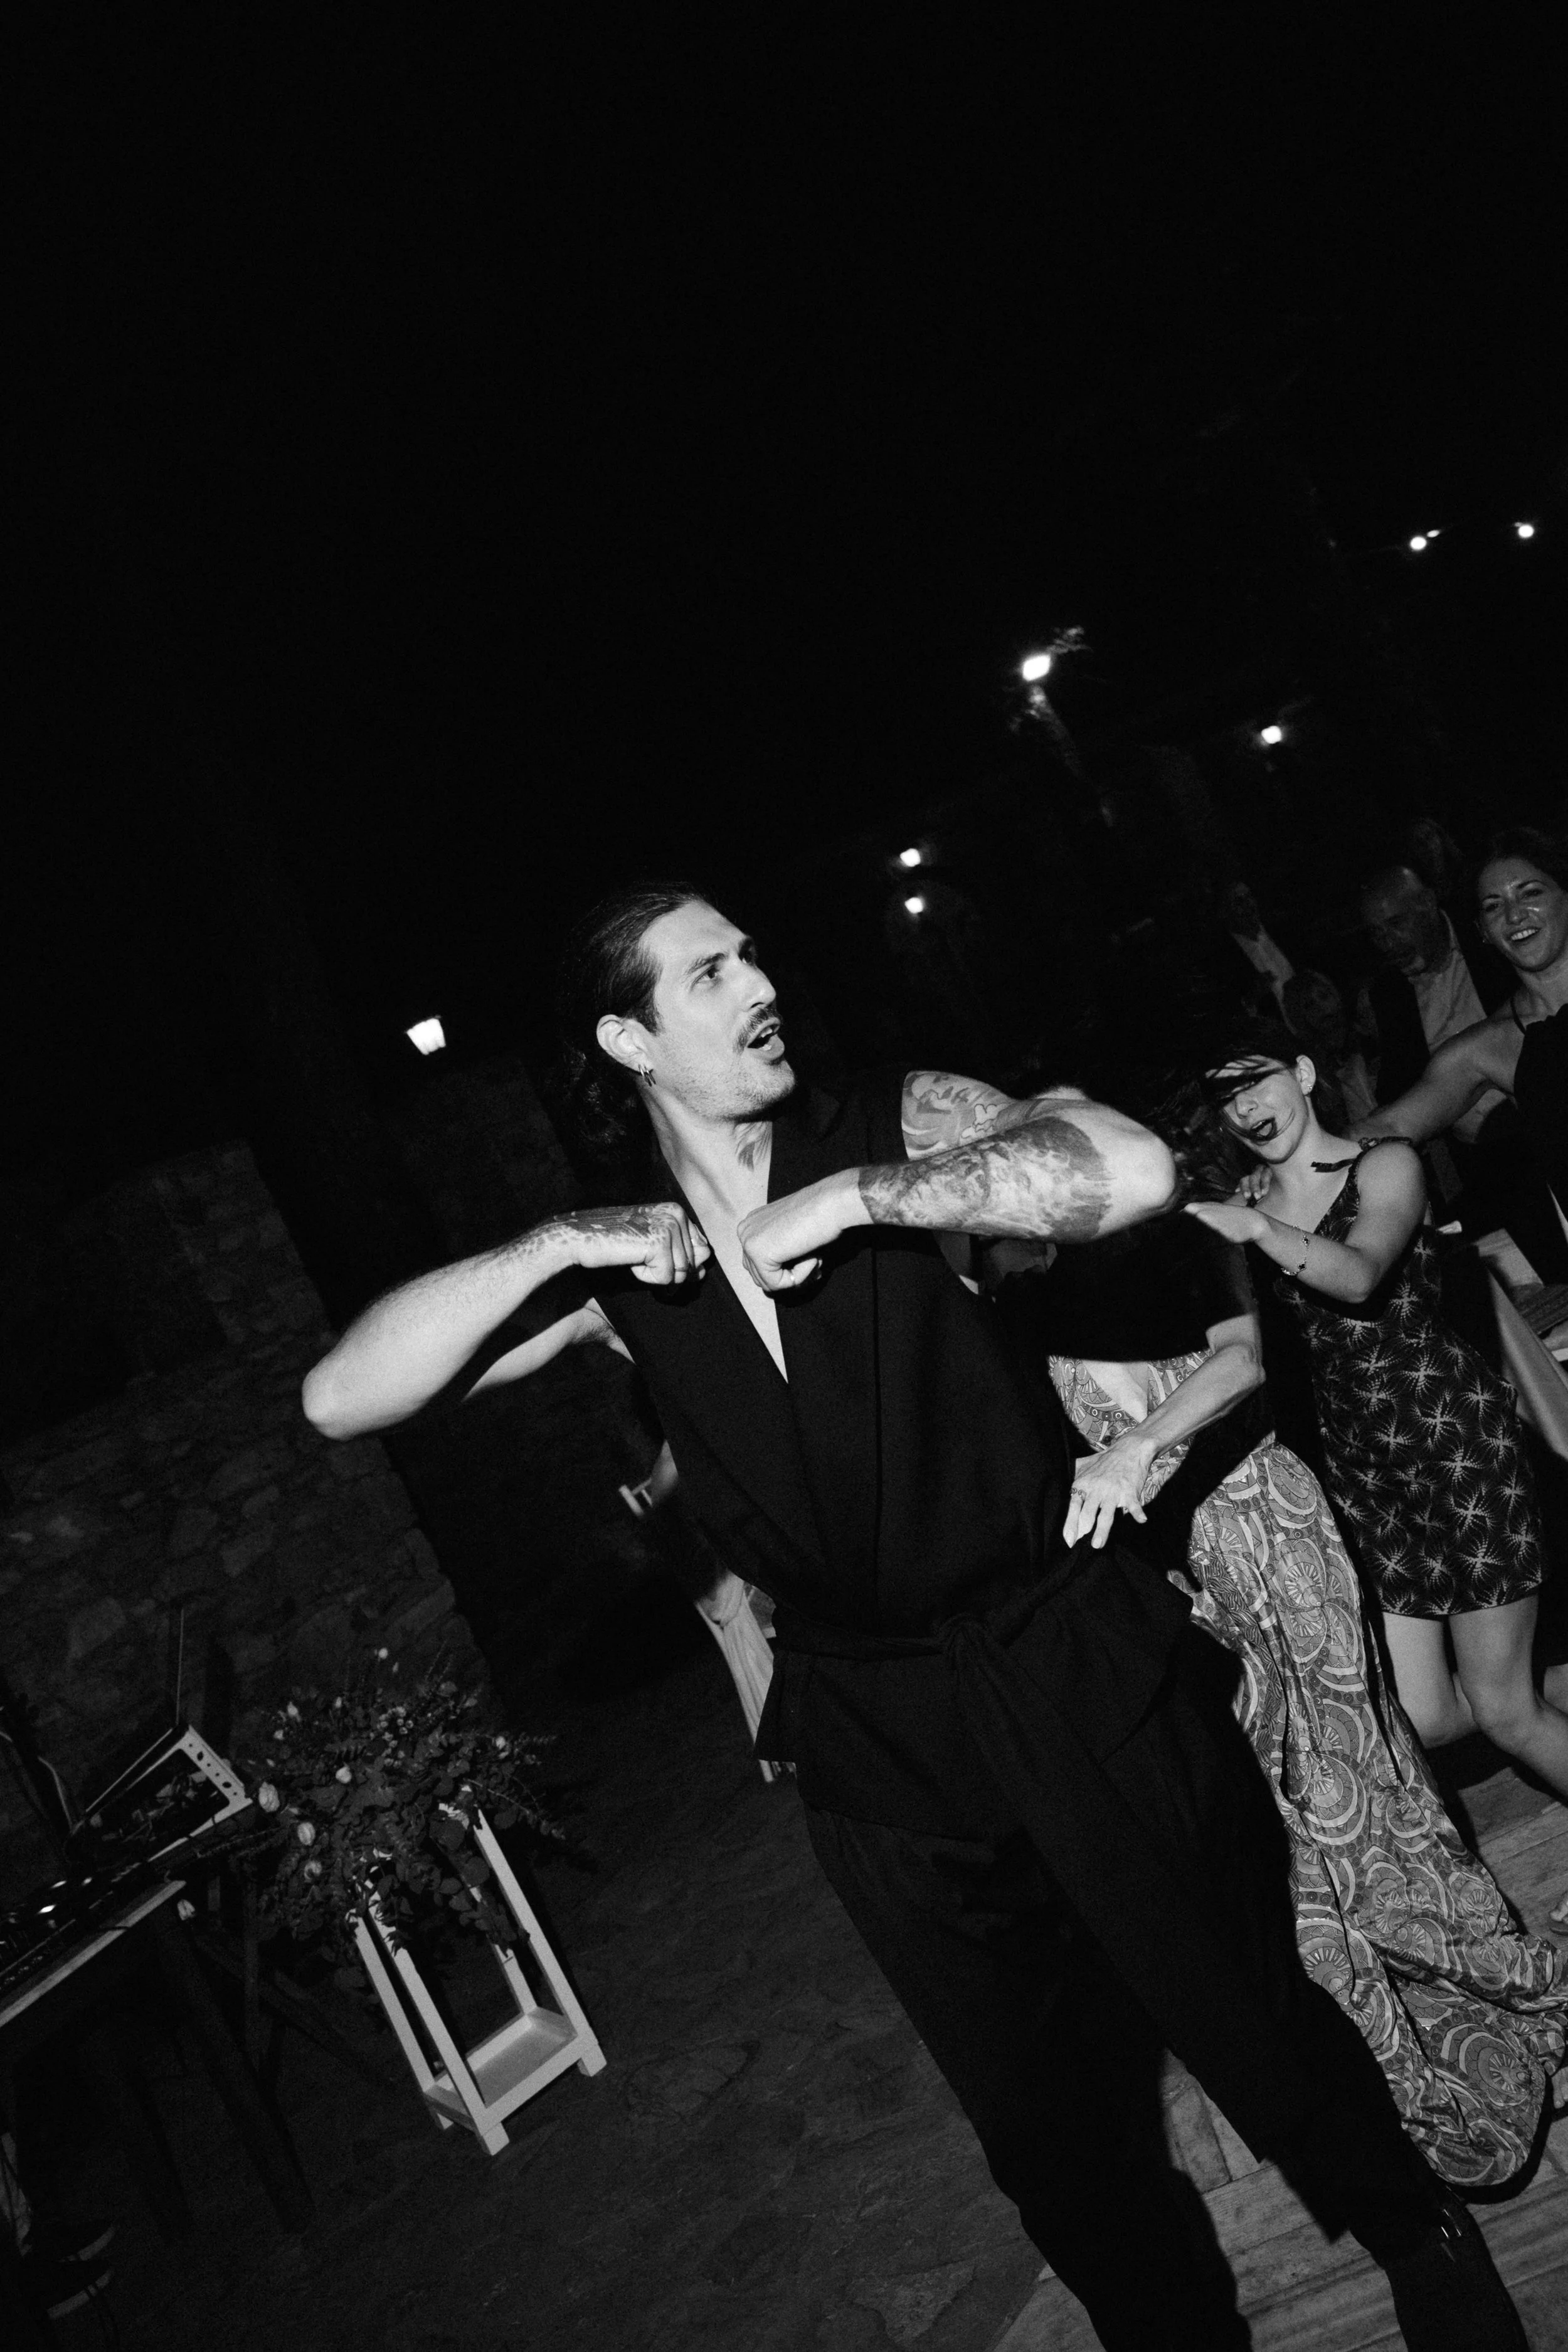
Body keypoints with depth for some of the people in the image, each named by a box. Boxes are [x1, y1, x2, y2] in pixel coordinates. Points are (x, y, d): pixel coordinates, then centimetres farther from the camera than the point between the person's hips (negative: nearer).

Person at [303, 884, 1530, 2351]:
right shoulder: (612, 1269, -4)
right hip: (872, 1736, 3)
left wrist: (856, 1195, -27)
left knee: (1243, 2006, 16)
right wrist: (554, 1248, -21)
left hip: (1071, 1668, -2)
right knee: (1043, 2119, 19)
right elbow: (339, 1400, -9)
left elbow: (1130, 1171, -26)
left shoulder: (893, 1128, -9)